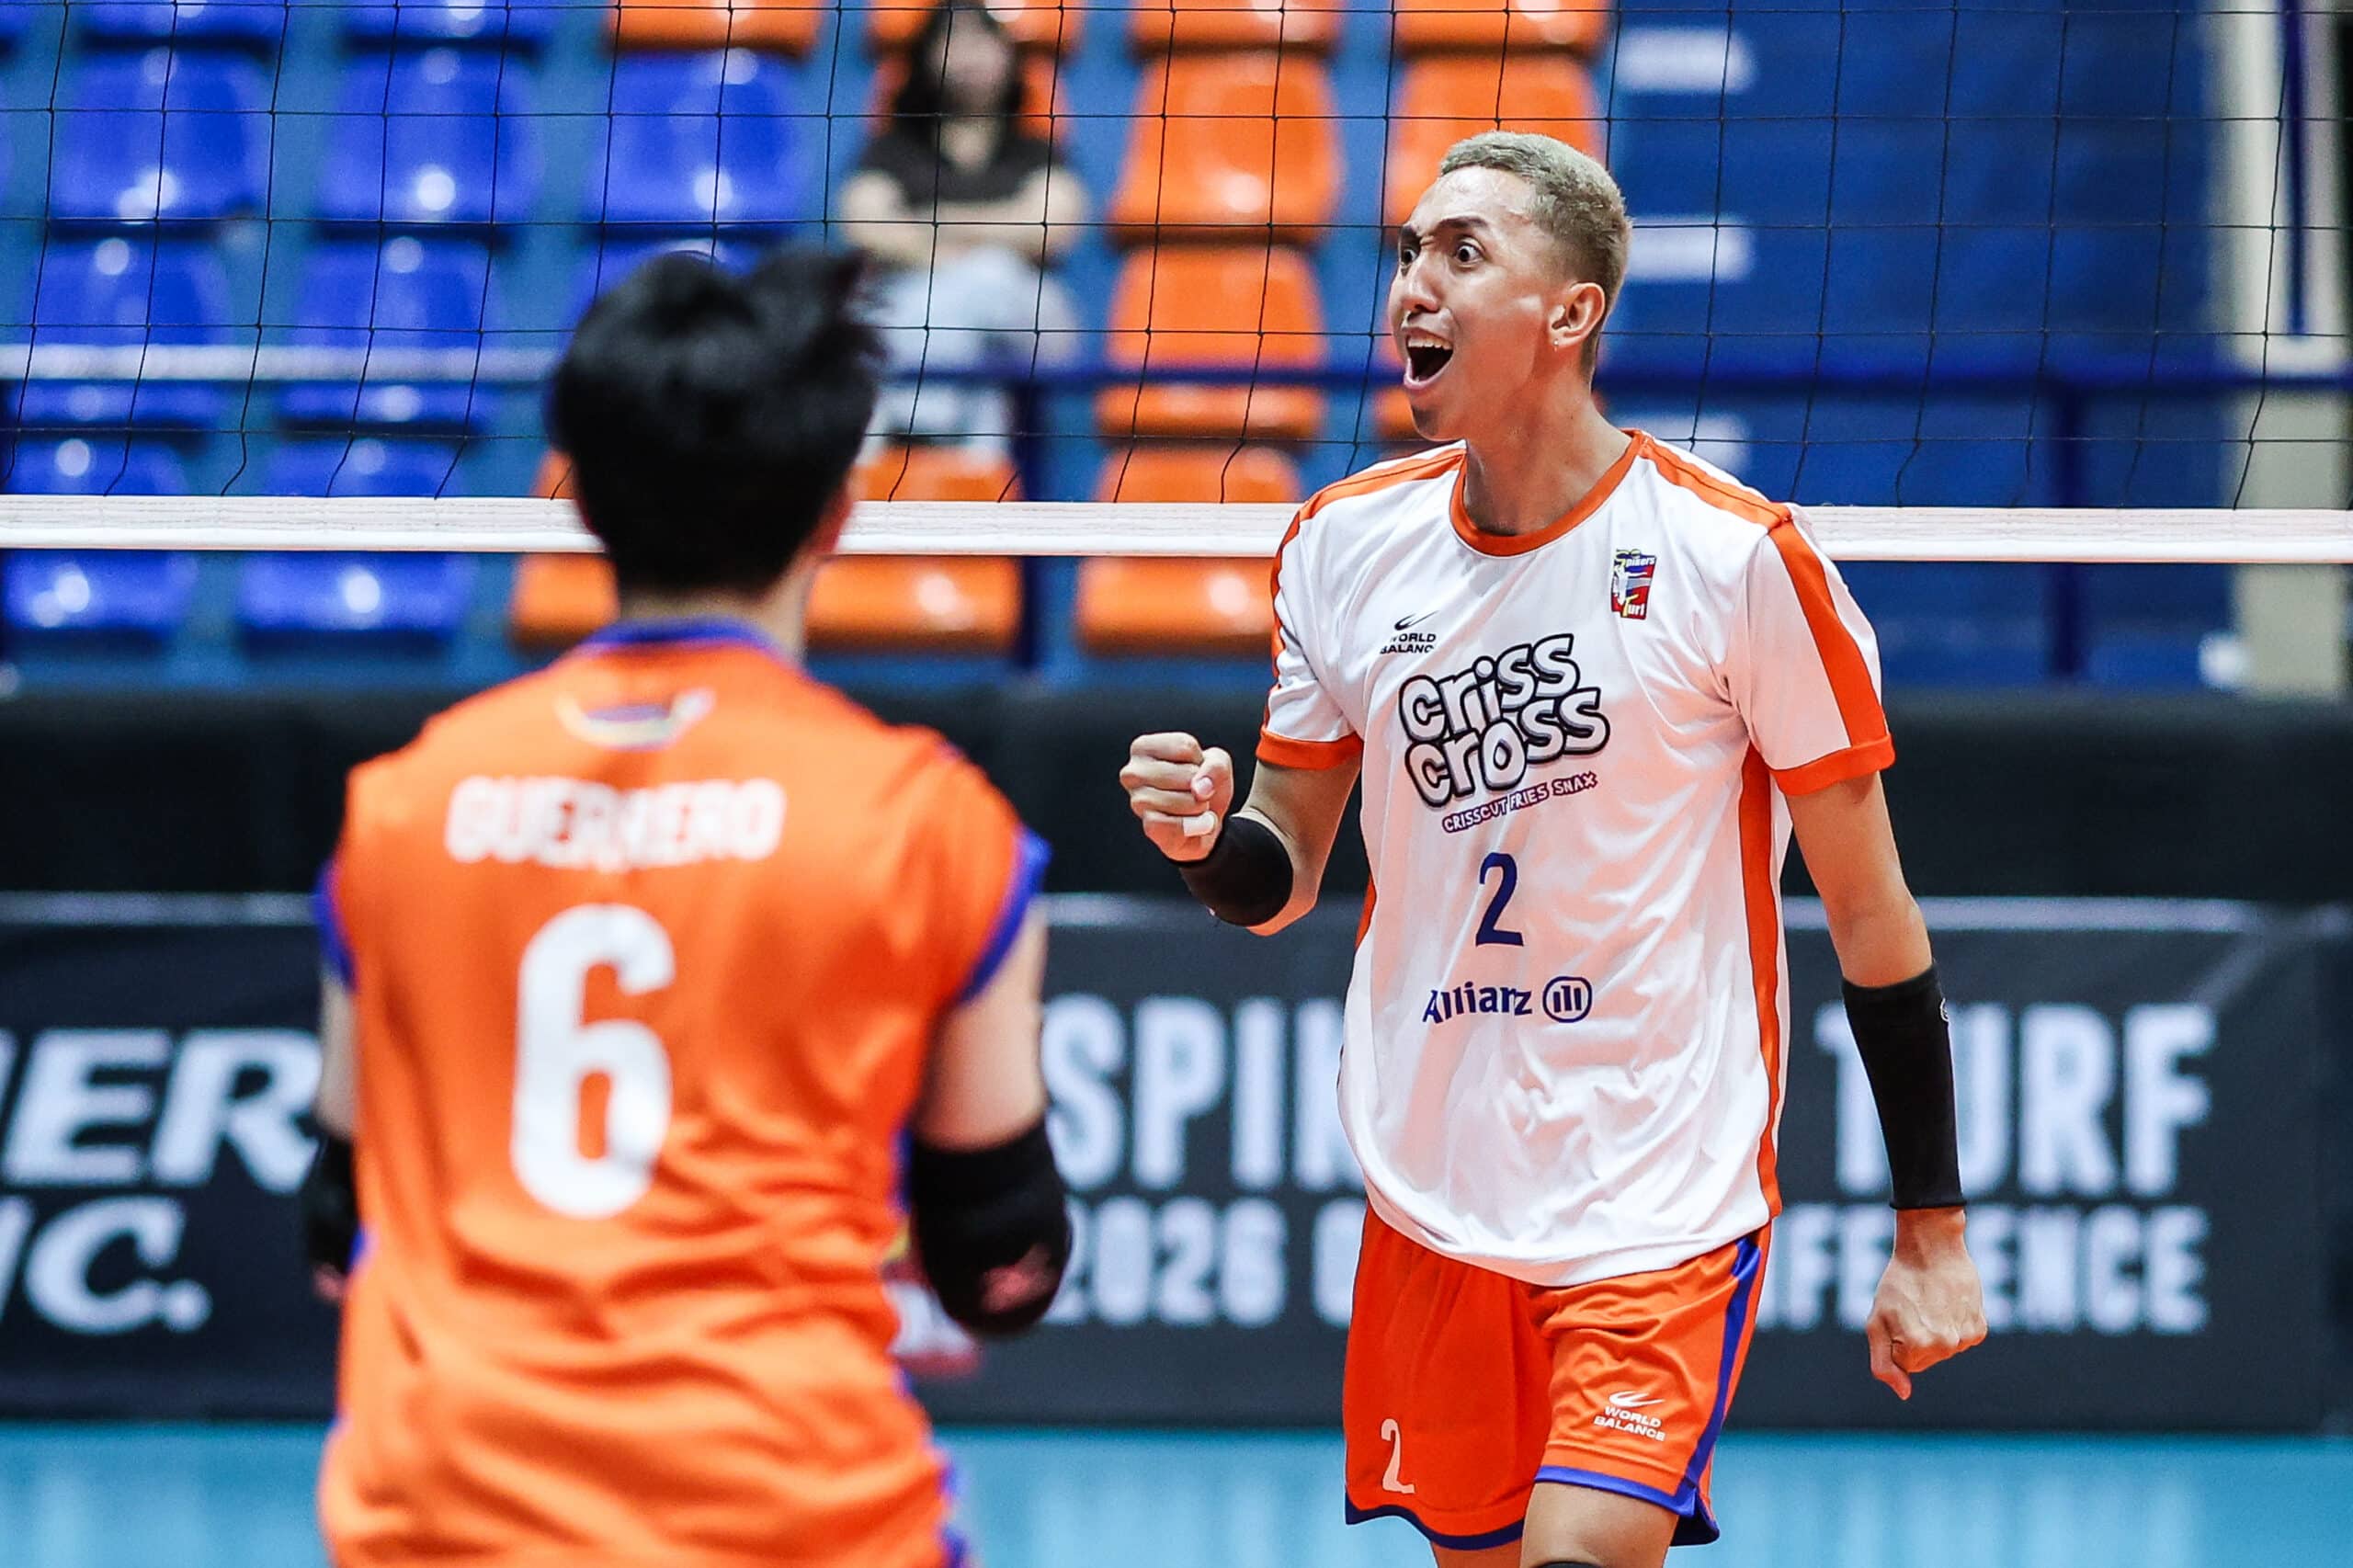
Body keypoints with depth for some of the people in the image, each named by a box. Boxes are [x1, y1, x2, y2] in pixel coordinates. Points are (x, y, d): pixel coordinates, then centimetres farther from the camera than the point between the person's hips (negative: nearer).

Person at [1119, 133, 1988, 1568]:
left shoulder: (1740, 559, -10)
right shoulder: (1345, 546, 3)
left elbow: (1870, 915, -4)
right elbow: (1284, 880, 13)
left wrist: (1933, 1234, -4)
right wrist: (1208, 836, -11)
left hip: (1664, 1220, -5)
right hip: (1428, 1210, 5)